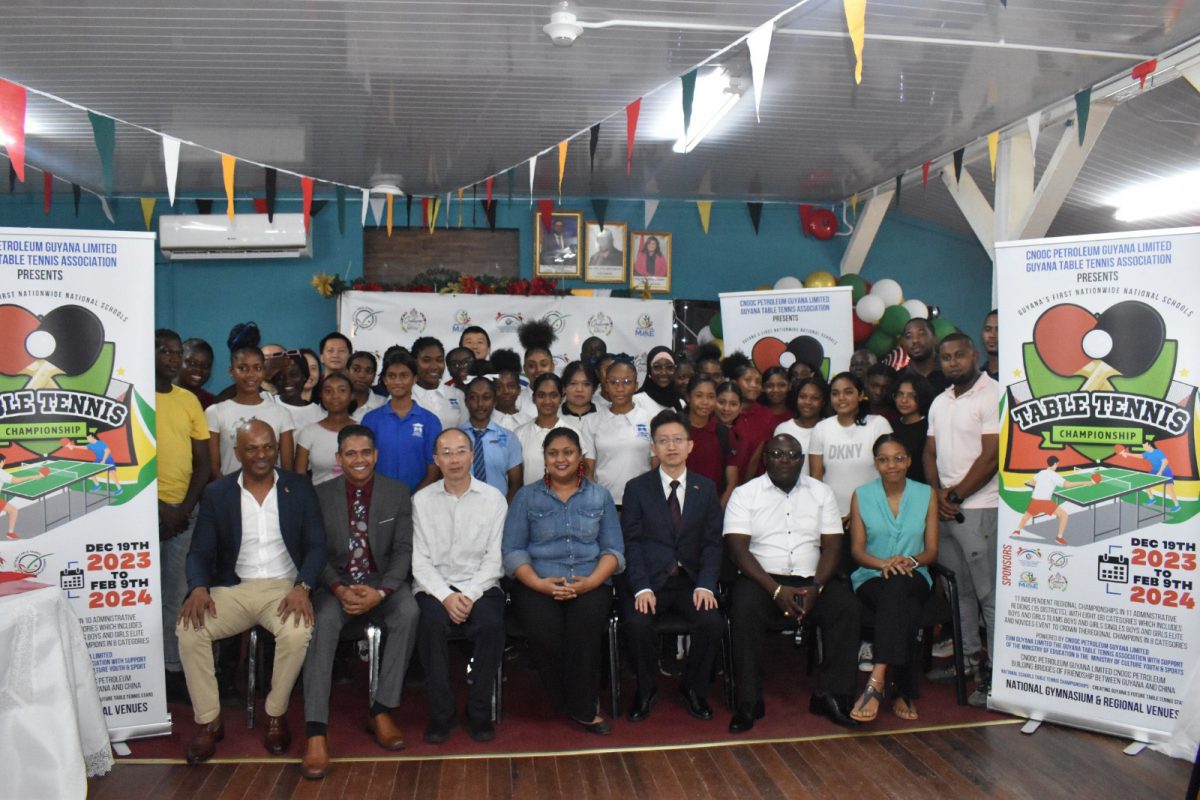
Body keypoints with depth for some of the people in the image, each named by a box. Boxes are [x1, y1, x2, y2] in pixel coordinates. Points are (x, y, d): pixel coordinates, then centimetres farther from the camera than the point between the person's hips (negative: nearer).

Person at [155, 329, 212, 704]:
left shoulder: (190, 401, 9)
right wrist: (157, 507, -8)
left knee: (176, 594, 7)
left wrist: (184, 510, -3)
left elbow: (203, 463, 9)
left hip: (184, 510, 3)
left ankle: (173, 669, 15)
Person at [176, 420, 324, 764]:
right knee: (188, 629, -24)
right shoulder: (216, 493, 5)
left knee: (298, 632, -32)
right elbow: (200, 551, 3)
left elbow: (316, 545, -1)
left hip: (284, 587, -2)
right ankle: (209, 722, -6)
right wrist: (198, 587, -18)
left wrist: (303, 586, -19)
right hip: (233, 589, 2)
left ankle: (277, 715, -6)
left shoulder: (299, 487, 2)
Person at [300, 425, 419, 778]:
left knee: (408, 613, -31)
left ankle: (381, 710, -18)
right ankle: (316, 730, -31)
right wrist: (339, 589, -19)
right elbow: (315, 552, -2)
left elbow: (403, 550, -3)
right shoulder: (321, 494, 2)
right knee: (321, 621, -32)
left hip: (384, 583, 0)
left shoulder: (397, 492, 2)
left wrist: (380, 592, -19)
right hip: (336, 584, 0)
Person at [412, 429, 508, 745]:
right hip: (434, 586, 0)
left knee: (491, 624, -30)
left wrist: (469, 595, -15)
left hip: (480, 586, 0)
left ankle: (480, 712, -12)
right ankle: (440, 713, -15)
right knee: (432, 622, -31)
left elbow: (494, 558, 0)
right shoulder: (422, 500, 6)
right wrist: (446, 596, -14)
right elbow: (419, 560, 1)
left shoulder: (494, 499, 4)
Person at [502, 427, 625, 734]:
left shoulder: (600, 496, 15)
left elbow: (613, 549, 7)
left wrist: (590, 582, -12)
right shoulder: (526, 497, 12)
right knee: (543, 627, -31)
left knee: (585, 620, -32)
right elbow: (512, 550, 4)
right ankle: (573, 703, -6)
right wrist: (539, 583, -13)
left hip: (590, 584, 1)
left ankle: (581, 707, -13)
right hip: (538, 585, 0)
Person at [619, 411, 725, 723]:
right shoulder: (637, 488, 4)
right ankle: (646, 690, 1)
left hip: (691, 580, 2)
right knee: (637, 623, -29)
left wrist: (705, 585, -11)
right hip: (648, 580, -1)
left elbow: (712, 543, 4)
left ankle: (693, 688, 4)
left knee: (712, 622, -24)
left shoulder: (706, 488, 9)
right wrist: (641, 588, -17)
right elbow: (631, 543, -3)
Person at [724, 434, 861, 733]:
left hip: (811, 581, 3)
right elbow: (738, 548, -7)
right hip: (762, 579, -2)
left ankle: (831, 695, -14)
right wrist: (777, 590, -18)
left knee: (846, 605, -25)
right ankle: (749, 702, -21)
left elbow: (832, 547, 5)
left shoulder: (821, 493, 11)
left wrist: (815, 588, -13)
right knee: (744, 609, -33)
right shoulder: (744, 494, 2)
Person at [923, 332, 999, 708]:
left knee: (989, 593, -4)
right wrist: (938, 493, 0)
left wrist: (955, 495, -10)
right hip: (944, 508, 8)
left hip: (978, 508, -8)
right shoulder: (940, 402, 15)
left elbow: (991, 456, -14)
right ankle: (969, 655, 26)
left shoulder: (992, 396, -10)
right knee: (956, 589, 14)